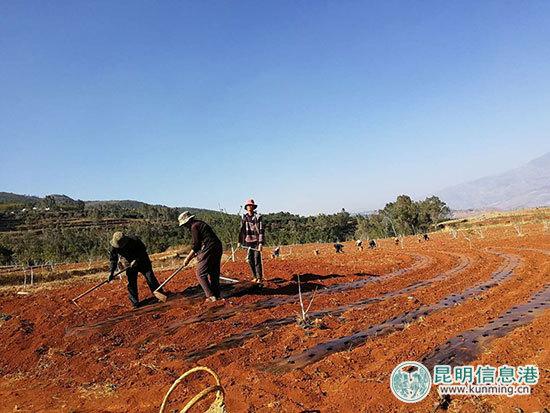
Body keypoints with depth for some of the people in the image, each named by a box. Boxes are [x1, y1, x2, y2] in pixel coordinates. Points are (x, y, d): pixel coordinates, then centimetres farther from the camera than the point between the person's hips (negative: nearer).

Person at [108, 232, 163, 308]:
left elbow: (143, 250, -15)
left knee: (150, 278, -4)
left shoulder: (134, 241, -29)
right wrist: (111, 272, -14)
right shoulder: (114, 246, -19)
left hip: (142, 261, -3)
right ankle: (135, 303, 9)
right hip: (130, 265, 3)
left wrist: (136, 260, -27)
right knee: (131, 283, -2)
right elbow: (113, 259, -7)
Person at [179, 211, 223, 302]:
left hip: (208, 250, -10)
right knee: (214, 272, 16)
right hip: (218, 248, 10)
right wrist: (195, 255, 24)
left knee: (200, 273, -1)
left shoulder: (194, 226, -7)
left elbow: (195, 246, -9)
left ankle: (211, 296, -5)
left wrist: (188, 258, 1)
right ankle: (217, 294, 20)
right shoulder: (201, 223, 22)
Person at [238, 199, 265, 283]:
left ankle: (259, 278, 4)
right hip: (248, 242, 5)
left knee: (257, 260, -6)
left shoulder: (258, 217, -7)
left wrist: (261, 243, -16)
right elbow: (241, 230, 15)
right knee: (250, 260, 6)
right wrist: (240, 241, 11)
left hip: (256, 241, -4)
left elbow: (261, 231, -10)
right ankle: (255, 276, 20)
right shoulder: (244, 217, 7)